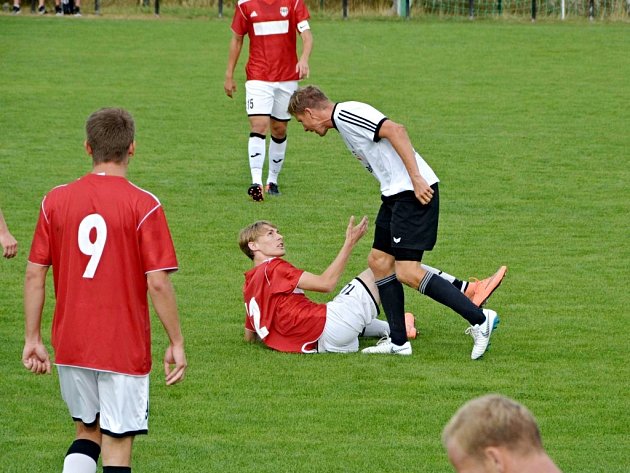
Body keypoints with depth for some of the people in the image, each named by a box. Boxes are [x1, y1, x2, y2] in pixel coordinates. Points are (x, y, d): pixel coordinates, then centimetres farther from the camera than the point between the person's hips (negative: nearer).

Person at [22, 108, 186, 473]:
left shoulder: (56, 200, 0)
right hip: (125, 347, -3)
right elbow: (158, 282, -13)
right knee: (117, 443, 3)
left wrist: (33, 339, 10)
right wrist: (176, 343, -3)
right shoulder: (143, 206, -10)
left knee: (88, 432, 20)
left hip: (70, 344, 4)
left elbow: (34, 274, 2)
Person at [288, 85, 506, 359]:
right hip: (396, 193, 11)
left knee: (407, 272, -13)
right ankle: (398, 342, 15)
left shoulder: (345, 114, -10)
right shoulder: (343, 121, 22)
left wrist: (416, 178, -26)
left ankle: (480, 320, -10)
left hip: (414, 192, -11)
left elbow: (395, 131, -22)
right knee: (378, 260, 11)